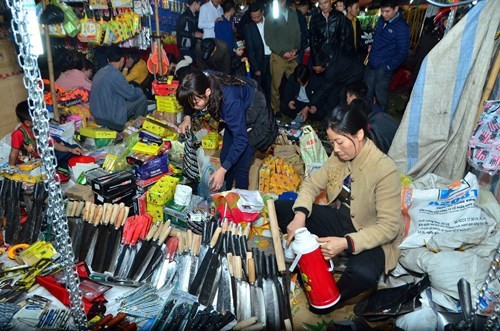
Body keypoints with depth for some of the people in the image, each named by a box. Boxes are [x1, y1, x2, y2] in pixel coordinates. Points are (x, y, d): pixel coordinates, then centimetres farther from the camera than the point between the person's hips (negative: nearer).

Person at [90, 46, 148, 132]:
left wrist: (135, 90, 22)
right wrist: (140, 90, 9)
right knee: (142, 98, 1)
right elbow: (131, 94, -11)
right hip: (111, 120, -9)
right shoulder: (115, 74, -20)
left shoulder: (100, 72, 8)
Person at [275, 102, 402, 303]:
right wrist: (300, 214, -19)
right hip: (339, 218, 6)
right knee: (281, 208, -5)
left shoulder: (385, 170, -25)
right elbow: (312, 183, 1)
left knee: (362, 273, -38)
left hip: (370, 237, -5)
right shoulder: (339, 155, -6)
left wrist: (346, 243, -36)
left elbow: (389, 226, -24)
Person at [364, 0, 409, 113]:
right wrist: (371, 46, 10)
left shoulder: (402, 27, -15)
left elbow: (402, 52, -13)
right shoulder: (381, 20, 5)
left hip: (383, 69, -6)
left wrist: (388, 67, -13)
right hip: (371, 65, 7)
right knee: (367, 94, 16)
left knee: (381, 98, 5)